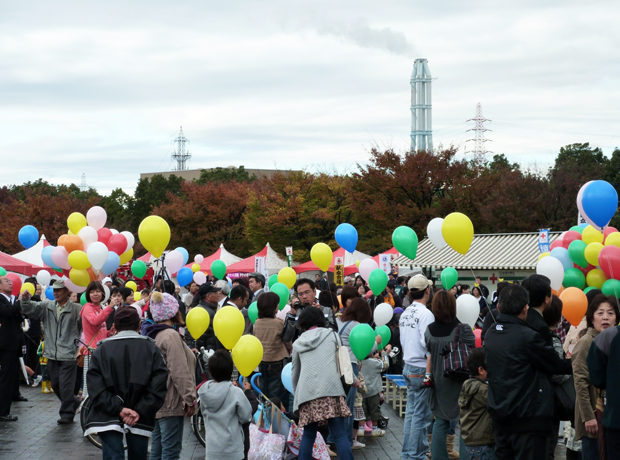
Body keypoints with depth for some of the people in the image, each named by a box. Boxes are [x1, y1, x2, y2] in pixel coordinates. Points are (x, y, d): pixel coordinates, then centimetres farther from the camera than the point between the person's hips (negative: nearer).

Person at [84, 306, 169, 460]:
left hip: (108, 418, -1)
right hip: (141, 420, 1)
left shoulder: (102, 350, 4)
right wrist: (140, 411, -10)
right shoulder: (150, 348, 4)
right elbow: (158, 386, -8)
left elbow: (95, 389, -7)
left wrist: (119, 409, -11)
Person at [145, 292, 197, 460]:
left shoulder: (155, 335, 16)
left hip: (158, 402, 10)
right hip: (171, 403, -10)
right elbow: (179, 371, -19)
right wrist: (190, 398, -17)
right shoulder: (171, 335, -14)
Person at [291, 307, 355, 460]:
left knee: (308, 435, 9)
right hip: (331, 390, -2)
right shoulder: (332, 335, 16)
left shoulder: (298, 343, 21)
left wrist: (297, 393, 41)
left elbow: (294, 373, 27)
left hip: (307, 393, 2)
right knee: (340, 435, -5)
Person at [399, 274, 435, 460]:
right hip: (422, 369, -8)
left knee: (411, 412, 14)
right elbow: (428, 343, -23)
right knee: (421, 415, -2)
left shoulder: (405, 313, 9)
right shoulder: (425, 314, -16)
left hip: (408, 366, 8)